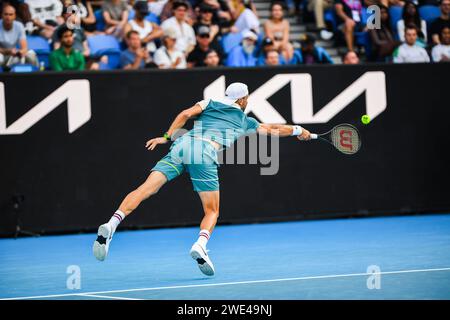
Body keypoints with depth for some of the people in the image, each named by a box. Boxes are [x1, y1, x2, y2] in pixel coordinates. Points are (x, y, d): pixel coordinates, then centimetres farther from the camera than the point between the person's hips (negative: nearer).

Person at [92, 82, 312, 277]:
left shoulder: (209, 104, 30)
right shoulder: (245, 121, 28)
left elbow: (186, 114, 11)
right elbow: (272, 130, 41)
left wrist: (167, 137, 9)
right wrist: (297, 130, 57)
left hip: (182, 144, 2)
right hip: (205, 151, -2)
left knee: (145, 189, -8)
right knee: (212, 211, 7)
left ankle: (111, 225, -29)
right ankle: (200, 244, -25)